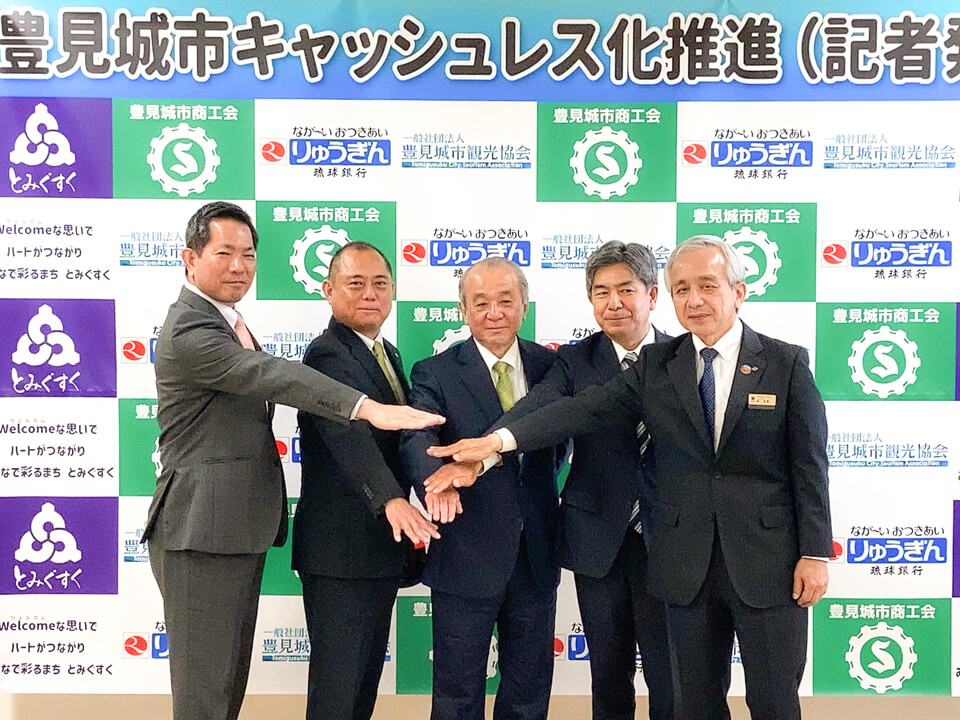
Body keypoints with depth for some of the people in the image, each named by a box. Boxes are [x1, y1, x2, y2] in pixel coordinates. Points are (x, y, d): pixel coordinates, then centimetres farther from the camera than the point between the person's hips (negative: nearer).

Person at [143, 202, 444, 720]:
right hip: (201, 535, -10)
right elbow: (269, 374, -30)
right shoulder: (188, 330, -17)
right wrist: (367, 407, -39)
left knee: (231, 676, 18)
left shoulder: (227, 322, 16)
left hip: (241, 532, 10)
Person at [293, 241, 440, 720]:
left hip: (381, 544, 9)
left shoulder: (386, 353, 12)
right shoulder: (328, 354, -17)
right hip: (339, 549, -9)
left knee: (368, 676, 19)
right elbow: (348, 433, -34)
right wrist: (392, 500, -49)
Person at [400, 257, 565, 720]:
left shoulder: (549, 365, 4)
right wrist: (435, 479, -44)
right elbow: (418, 437, -24)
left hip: (536, 557, 3)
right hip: (467, 557, -3)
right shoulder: (435, 374, -7)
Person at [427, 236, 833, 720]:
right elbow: (586, 409, -7)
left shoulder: (787, 363, -2)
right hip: (687, 566, 2)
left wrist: (815, 553, -6)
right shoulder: (655, 365, 4)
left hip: (770, 563, -2)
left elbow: (809, 465, -2)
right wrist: (501, 438, -18)